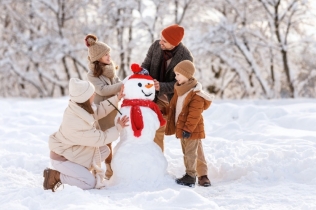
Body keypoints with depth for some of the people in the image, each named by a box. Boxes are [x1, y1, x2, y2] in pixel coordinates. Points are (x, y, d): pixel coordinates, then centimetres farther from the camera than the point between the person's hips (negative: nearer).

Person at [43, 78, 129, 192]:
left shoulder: (79, 107, -14)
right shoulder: (77, 124, -36)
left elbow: (98, 111, 4)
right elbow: (100, 138, -23)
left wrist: (116, 98, -3)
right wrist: (118, 127, -10)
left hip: (72, 150, 9)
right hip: (62, 158, -9)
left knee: (104, 150, 6)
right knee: (90, 183, -11)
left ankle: (79, 170, 11)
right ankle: (55, 176, -3)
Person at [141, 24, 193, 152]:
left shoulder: (185, 57, -25)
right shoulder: (156, 46, -13)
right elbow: (146, 65, -3)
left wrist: (161, 87, -36)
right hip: (157, 98, 3)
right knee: (157, 130, 10)